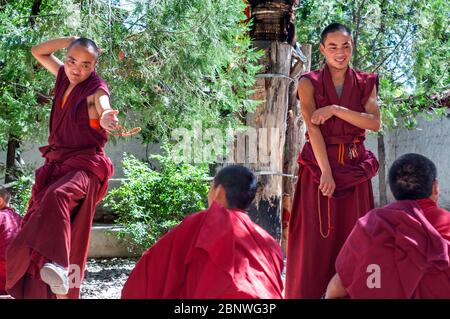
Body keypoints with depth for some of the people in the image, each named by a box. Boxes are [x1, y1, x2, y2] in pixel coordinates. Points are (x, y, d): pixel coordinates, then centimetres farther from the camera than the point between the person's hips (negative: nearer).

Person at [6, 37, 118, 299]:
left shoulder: (96, 89, -9)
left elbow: (104, 108, -32)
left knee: (57, 197, -37)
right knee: (39, 222, 6)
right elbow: (38, 51, 22)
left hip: (85, 164, -8)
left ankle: (59, 275, -56)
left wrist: (107, 119, -56)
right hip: (57, 163, 8)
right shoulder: (65, 77, 10)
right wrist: (71, 40, 8)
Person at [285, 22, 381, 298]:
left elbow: (375, 123, -6)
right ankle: (310, 293, 2)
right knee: (315, 241, -3)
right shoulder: (309, 83, 1)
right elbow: (313, 128, -10)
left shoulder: (366, 84, 8)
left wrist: (336, 109, -16)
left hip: (355, 169, 2)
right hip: (318, 165, -2)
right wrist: (326, 171, -19)